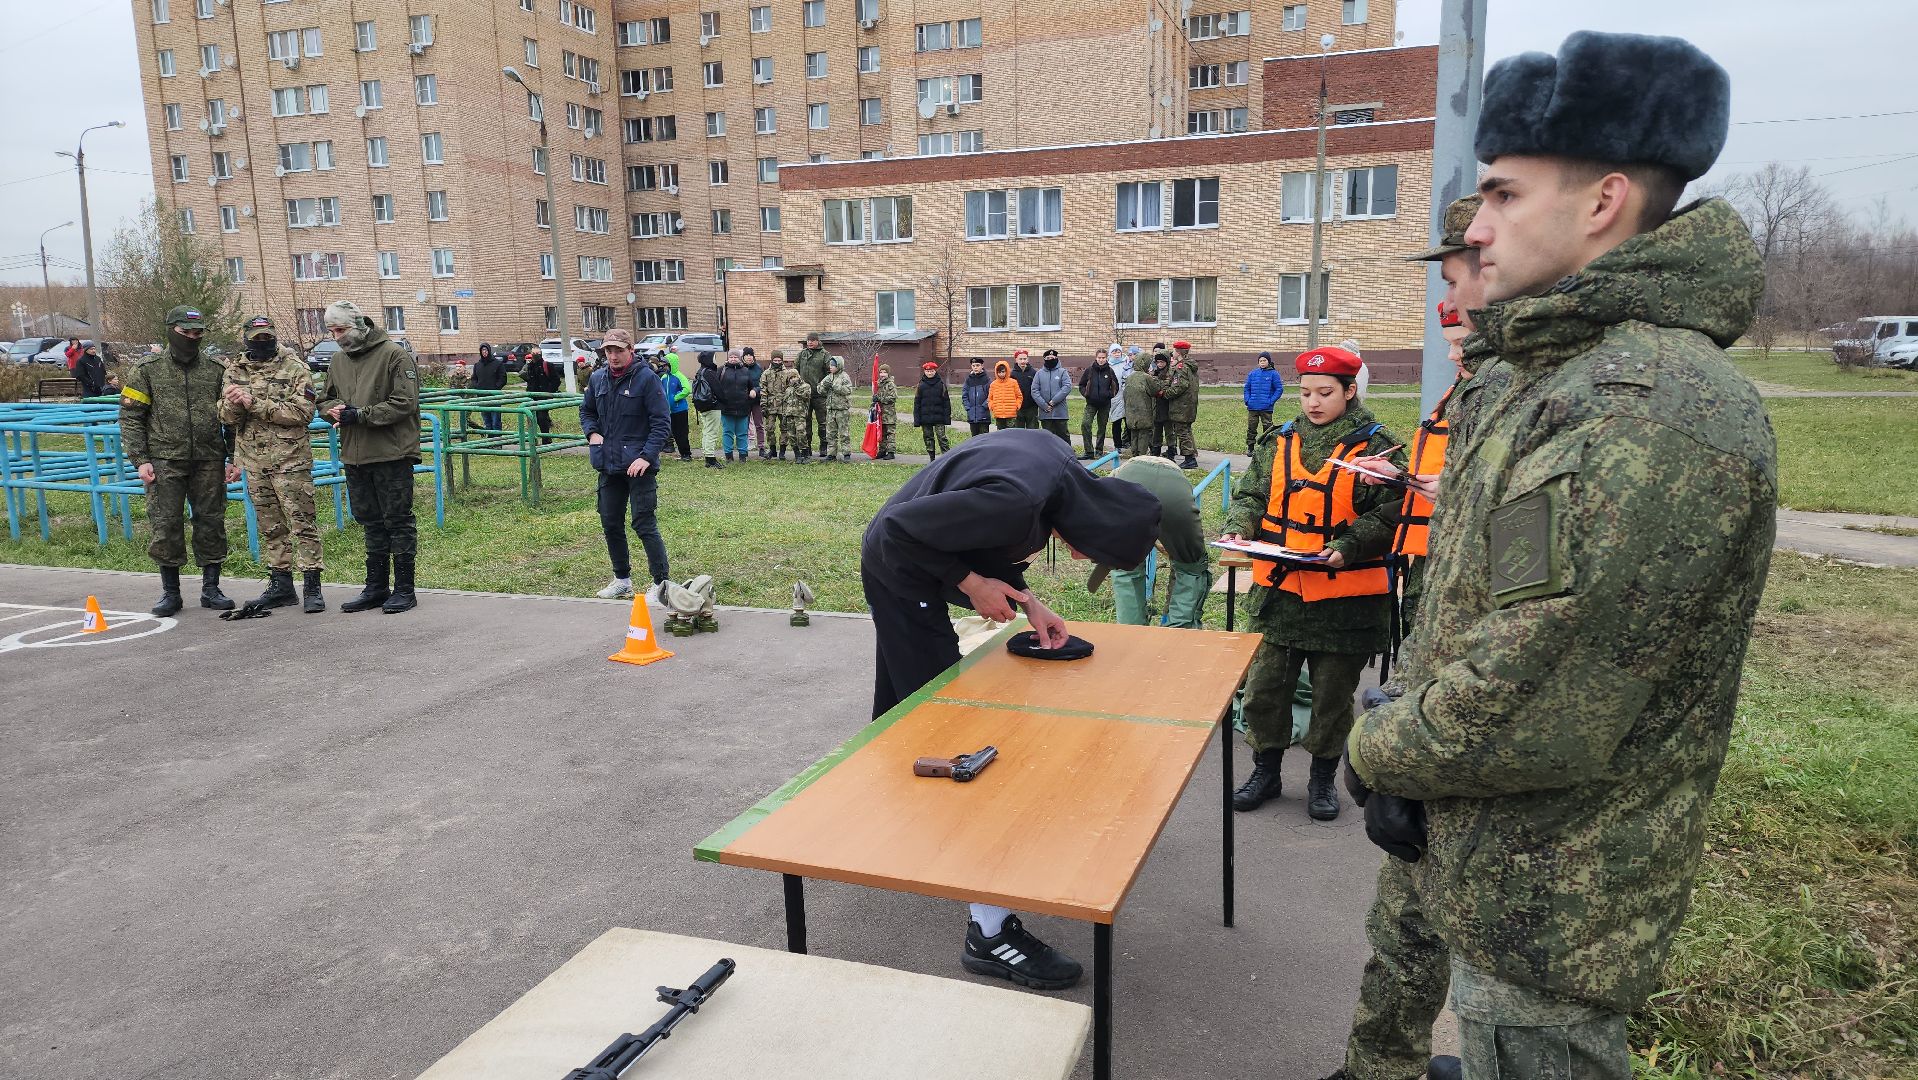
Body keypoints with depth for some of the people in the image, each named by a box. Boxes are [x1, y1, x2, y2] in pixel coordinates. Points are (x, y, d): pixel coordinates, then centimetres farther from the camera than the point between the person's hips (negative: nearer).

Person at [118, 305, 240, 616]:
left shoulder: (216, 370, 9)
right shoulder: (147, 371, 4)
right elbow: (130, 417, 3)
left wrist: (234, 458, 5)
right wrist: (140, 459, -6)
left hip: (209, 462, 2)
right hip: (165, 462, -1)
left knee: (211, 524, 4)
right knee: (165, 526, 0)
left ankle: (210, 588, 15)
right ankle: (170, 592, 11)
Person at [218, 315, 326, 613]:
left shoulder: (294, 368, -4)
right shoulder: (234, 371, 11)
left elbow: (303, 412, -16)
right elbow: (226, 418, 9)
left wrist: (255, 403, -18)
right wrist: (233, 404, -13)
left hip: (290, 462, -5)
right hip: (254, 463, 5)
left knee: (302, 523, -5)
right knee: (270, 527, 12)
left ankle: (311, 586, -1)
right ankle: (280, 586, 20)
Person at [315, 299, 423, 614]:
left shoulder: (394, 354, -8)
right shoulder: (339, 362, 14)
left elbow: (404, 402, -15)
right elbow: (325, 400, 23)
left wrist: (359, 415, -17)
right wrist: (334, 410, -1)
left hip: (392, 455, -7)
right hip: (355, 456, 7)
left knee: (398, 521, 0)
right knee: (371, 522, 14)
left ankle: (404, 589, 8)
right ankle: (376, 588, 22)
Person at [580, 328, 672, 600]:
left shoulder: (647, 379, -9)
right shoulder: (598, 379, 8)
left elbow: (662, 422, -11)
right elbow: (586, 410, 25)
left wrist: (647, 456, -20)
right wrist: (592, 432, 4)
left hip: (639, 466, -6)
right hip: (608, 465, 7)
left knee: (644, 525, -8)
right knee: (610, 524, 13)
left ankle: (662, 583, 1)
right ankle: (622, 580, 27)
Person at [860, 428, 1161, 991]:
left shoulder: (1061, 463, -5)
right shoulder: (1015, 500, -34)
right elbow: (900, 528, -29)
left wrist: (1028, 602, -2)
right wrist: (970, 582, -21)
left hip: (894, 567, 10)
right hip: (902, 574, -9)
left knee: (898, 710, 26)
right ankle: (989, 931, -3)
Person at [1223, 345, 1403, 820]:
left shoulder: (1375, 446, -4)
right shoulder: (1278, 442, 8)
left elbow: (1389, 514, -9)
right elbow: (1250, 495, 10)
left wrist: (1346, 548, -23)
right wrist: (1239, 527, -11)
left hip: (1345, 598, -3)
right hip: (1277, 590, 3)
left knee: (1333, 693, 11)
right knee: (1263, 687, 9)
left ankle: (1324, 777, 30)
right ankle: (1266, 770, 28)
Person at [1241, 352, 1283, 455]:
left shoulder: (1273, 374, -3)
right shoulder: (1252, 374, 7)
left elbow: (1279, 389, -3)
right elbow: (1247, 388, 14)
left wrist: (1271, 401, -10)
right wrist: (1247, 400, 1)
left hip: (1266, 408, -3)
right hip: (1252, 407, 3)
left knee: (1267, 427, 4)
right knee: (1251, 428, 7)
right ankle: (1250, 448, 16)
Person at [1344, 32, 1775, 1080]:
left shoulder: (1653, 411, -27)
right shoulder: (1564, 376, 8)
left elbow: (1530, 716, -30)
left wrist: (1374, 751, -11)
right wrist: (1404, 760, -2)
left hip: (1545, 905, -9)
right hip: (1497, 868, 9)